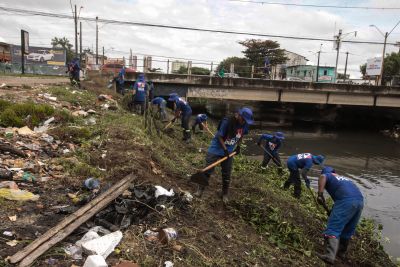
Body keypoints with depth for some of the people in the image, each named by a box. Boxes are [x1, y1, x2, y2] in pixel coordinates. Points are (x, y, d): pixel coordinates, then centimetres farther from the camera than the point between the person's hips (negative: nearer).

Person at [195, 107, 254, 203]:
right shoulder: (227, 122, -24)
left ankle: (225, 194, 24)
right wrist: (225, 150, -22)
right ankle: (200, 190, 14)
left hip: (229, 151, 4)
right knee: (208, 170, -1)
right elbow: (219, 137, -18)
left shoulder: (244, 124, -7)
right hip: (216, 149, -4)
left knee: (227, 174, 8)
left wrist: (238, 146, 4)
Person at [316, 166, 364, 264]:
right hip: (360, 201, 7)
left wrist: (320, 194, -11)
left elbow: (322, 177, -8)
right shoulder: (344, 178, 38)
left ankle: (329, 255, -20)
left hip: (346, 201, -7)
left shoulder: (328, 175, 18)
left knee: (333, 227, -8)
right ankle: (341, 252, 34)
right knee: (348, 230, 20)